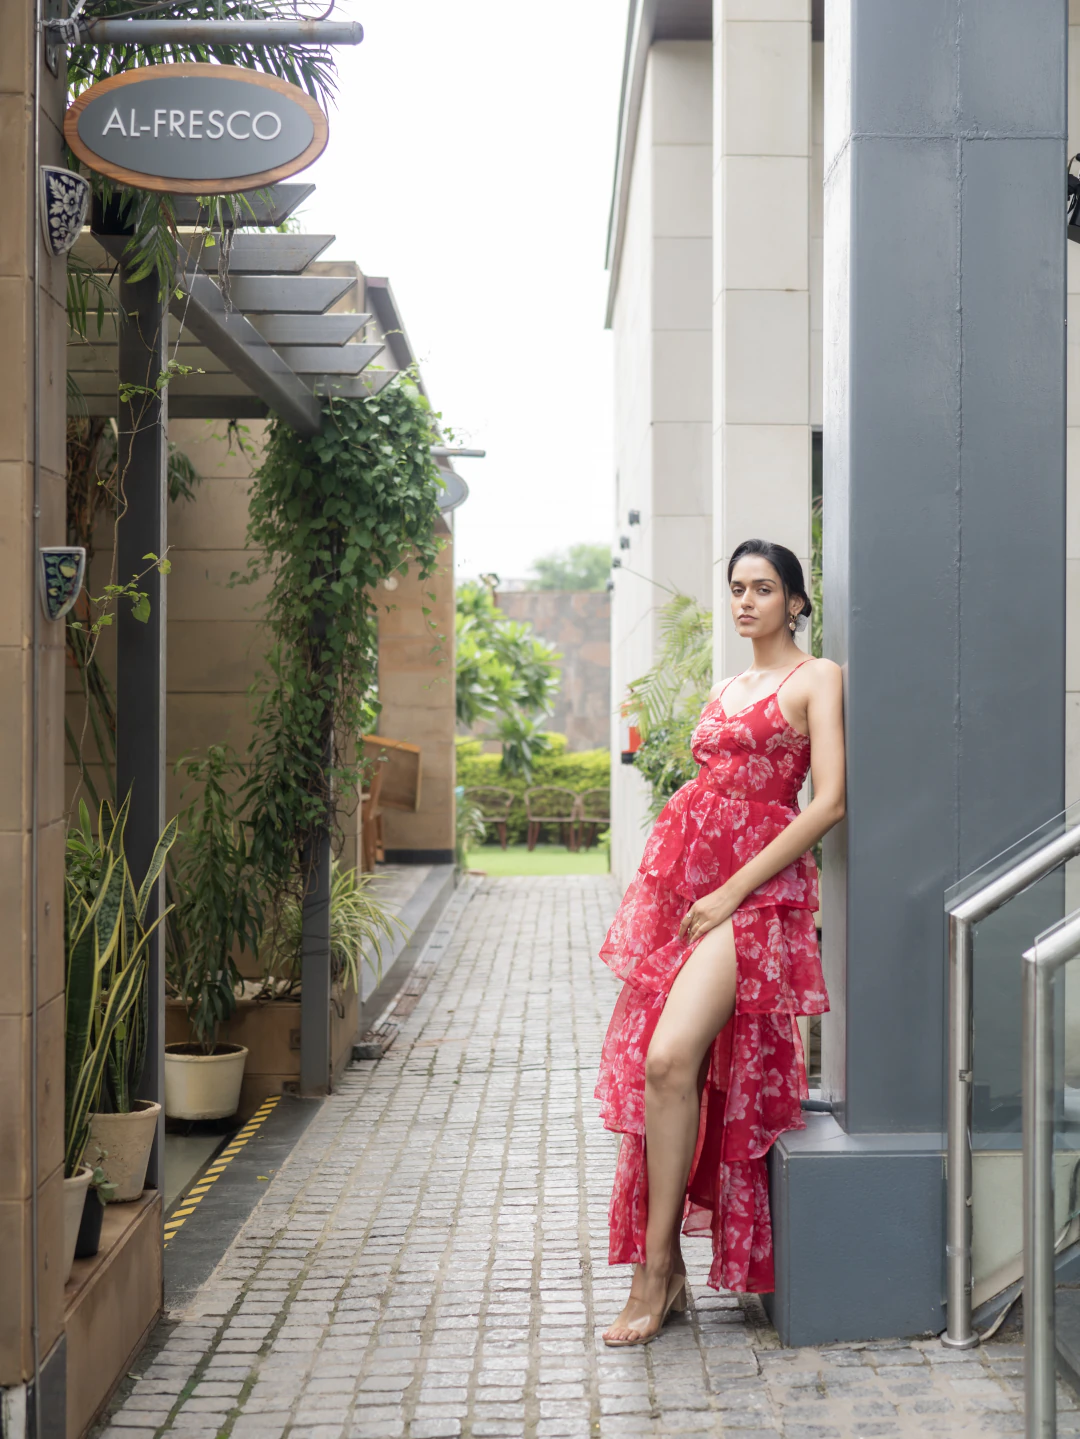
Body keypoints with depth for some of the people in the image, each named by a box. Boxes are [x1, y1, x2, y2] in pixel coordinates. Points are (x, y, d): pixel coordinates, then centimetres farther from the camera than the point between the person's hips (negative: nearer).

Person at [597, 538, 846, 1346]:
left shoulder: (817, 679, 1)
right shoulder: (723, 693, 22)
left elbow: (829, 802, -9)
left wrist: (731, 892, -13)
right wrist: (672, 885, 11)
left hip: (756, 886, -7)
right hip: (684, 876, 7)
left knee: (672, 1058, -22)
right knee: (653, 1065, 1)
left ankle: (657, 1271, -13)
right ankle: (664, 1267, 12)